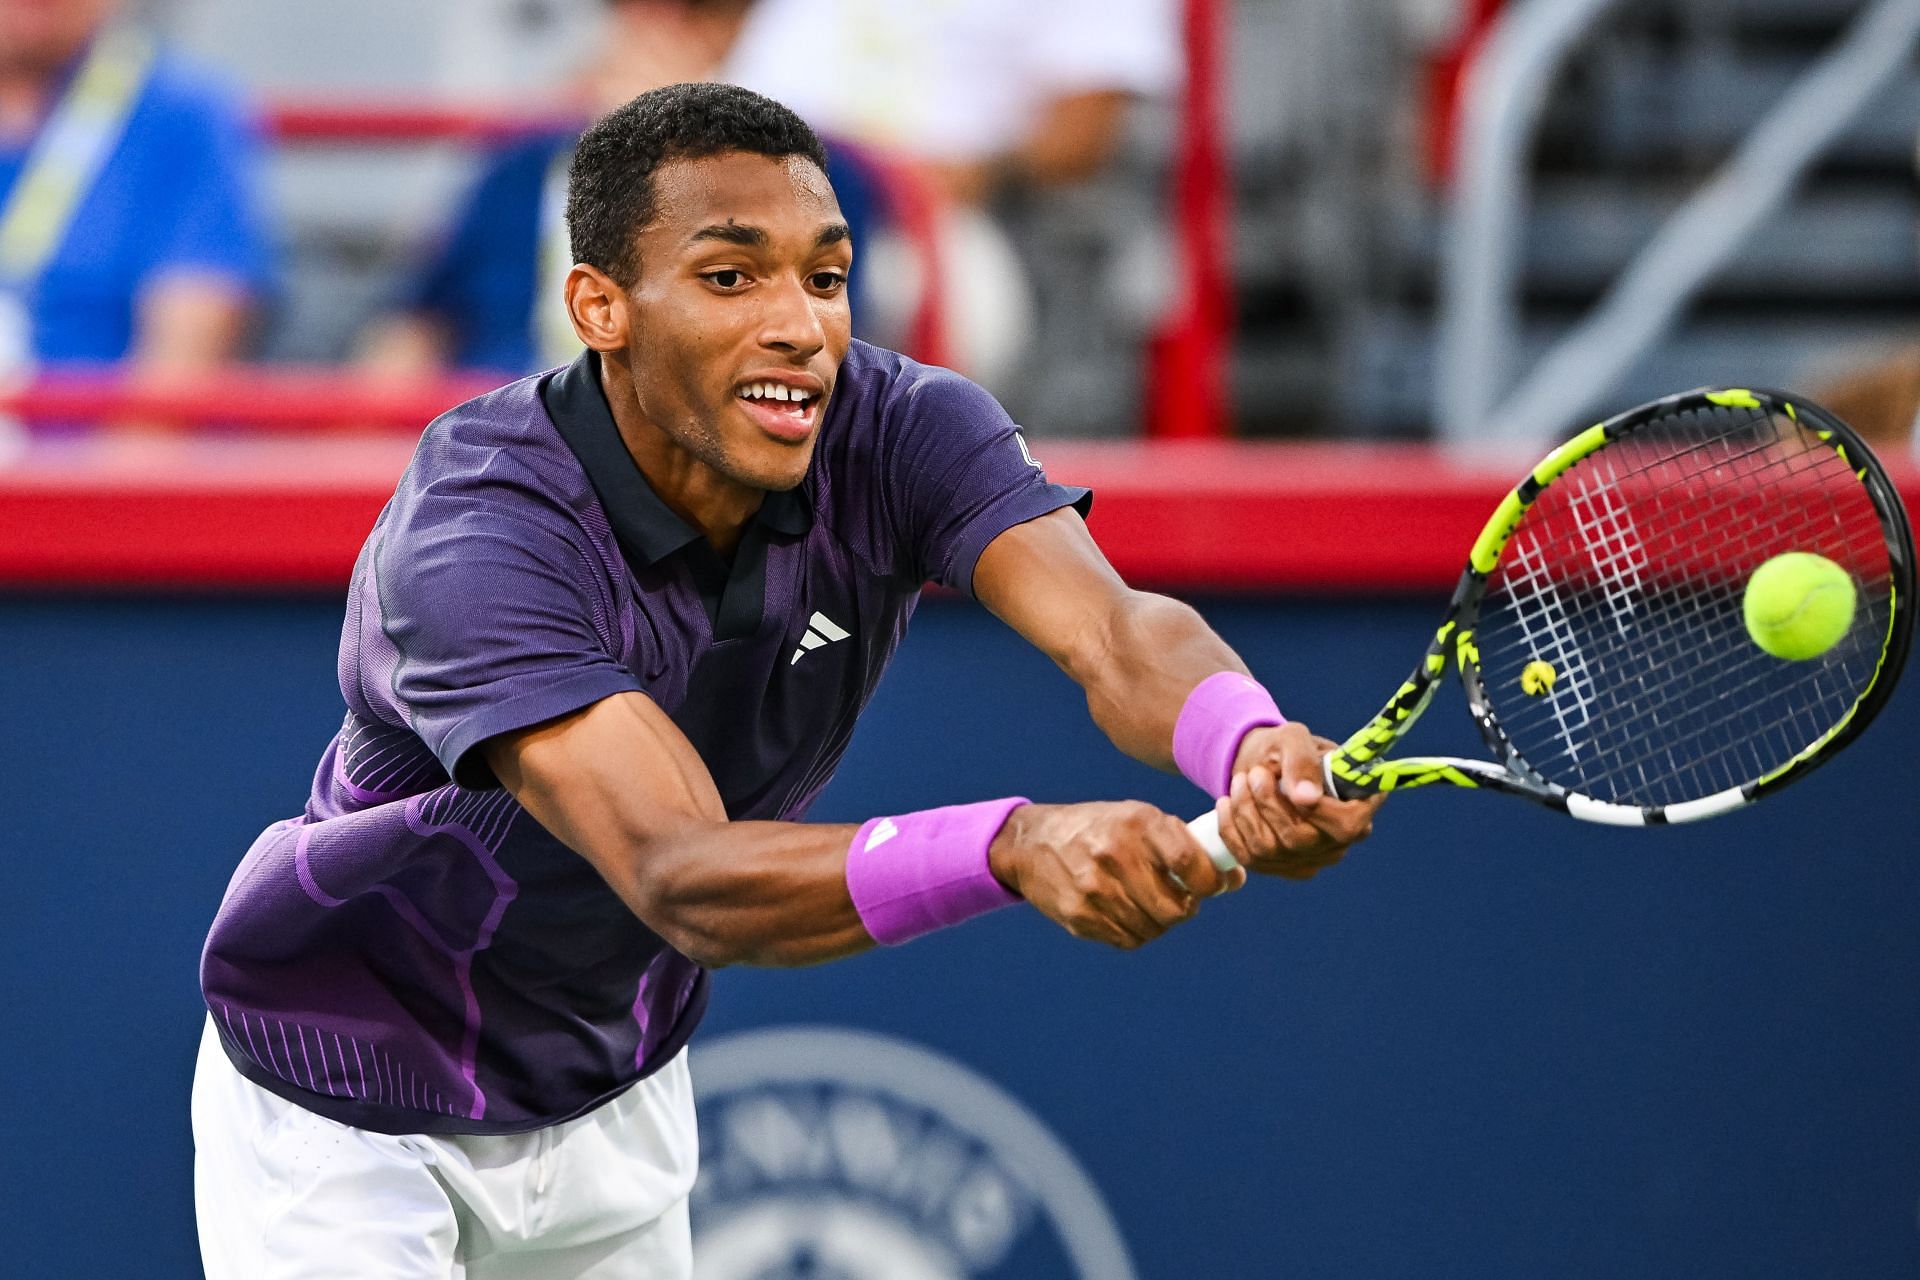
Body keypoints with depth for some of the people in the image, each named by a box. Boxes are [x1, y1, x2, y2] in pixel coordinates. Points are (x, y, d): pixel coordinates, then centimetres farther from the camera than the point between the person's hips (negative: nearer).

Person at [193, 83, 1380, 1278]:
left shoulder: (903, 430, -18)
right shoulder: (475, 540, -34)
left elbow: (1115, 631, -34)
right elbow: (682, 880, -46)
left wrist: (1251, 744, -58)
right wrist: (1017, 846, -61)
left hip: (619, 1091, 6)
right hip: (348, 1121, -5)